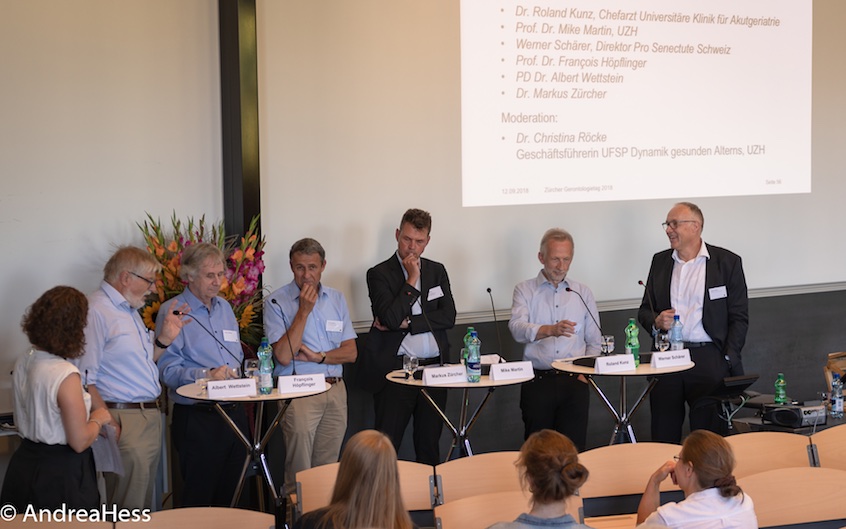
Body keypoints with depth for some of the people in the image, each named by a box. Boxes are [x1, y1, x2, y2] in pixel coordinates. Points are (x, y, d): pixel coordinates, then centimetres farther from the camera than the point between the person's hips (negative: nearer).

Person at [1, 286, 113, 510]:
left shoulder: (23, 363, 0)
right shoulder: (65, 375, -24)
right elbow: (80, 442, -20)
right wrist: (98, 419, -2)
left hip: (25, 463, 8)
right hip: (61, 474, -8)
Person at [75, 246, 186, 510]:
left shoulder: (129, 310, 18)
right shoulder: (95, 311, -13)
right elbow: (84, 379, -19)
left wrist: (163, 339, 10)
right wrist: (109, 426, -21)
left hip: (151, 418, 10)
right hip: (124, 421, -10)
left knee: (146, 505, 12)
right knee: (129, 513, -7)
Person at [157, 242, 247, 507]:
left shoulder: (225, 307, 16)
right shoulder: (172, 311, -7)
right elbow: (167, 369, -15)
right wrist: (206, 375, -26)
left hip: (234, 413, 7)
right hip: (197, 418, -7)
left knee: (230, 497, 12)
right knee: (198, 498, -2)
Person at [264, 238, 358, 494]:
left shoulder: (336, 299, 11)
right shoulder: (276, 302, -4)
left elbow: (351, 352, 8)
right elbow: (284, 356, -14)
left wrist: (319, 357, -9)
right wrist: (304, 310, -14)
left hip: (335, 390, 4)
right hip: (299, 393, -4)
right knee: (300, 475, -6)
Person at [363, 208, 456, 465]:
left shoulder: (437, 271, 13)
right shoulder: (379, 274, -1)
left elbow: (448, 317, 1)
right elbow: (391, 318, -15)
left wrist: (406, 322, -9)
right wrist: (412, 280, -11)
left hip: (434, 367, 4)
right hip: (395, 369, -4)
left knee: (429, 444, 10)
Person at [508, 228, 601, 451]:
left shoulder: (582, 293, 14)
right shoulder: (525, 290, 6)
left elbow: (594, 342, 15)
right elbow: (517, 328, -12)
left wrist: (584, 373, 0)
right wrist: (550, 330, -30)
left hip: (574, 382, 2)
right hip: (538, 380, -2)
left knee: (574, 446, -4)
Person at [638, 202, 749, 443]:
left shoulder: (727, 262, 1)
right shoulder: (660, 261, 13)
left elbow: (739, 317, 1)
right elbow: (644, 310, 18)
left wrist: (727, 360, -8)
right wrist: (656, 321, -6)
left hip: (708, 359, -3)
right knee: (663, 437, 2)